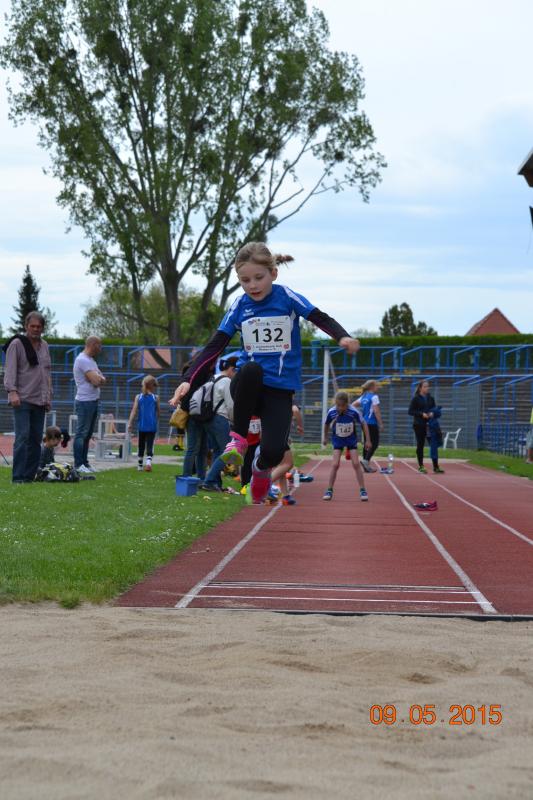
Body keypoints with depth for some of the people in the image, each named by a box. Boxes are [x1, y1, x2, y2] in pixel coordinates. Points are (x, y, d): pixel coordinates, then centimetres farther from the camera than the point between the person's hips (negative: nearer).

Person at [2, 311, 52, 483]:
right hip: (22, 400, -6)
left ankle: (30, 475, 9)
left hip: (40, 401, 6)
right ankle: (18, 476, -12)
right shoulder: (17, 344, -2)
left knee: (36, 440, 4)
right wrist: (12, 391, -21)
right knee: (22, 437, -13)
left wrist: (49, 397, 20)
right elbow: (10, 370, -9)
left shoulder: (44, 346, 18)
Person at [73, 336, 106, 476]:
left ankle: (84, 463, 14)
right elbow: (96, 381, -21)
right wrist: (98, 377, 1)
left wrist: (98, 378, -9)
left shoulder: (91, 360, 19)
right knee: (81, 433, -9)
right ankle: (78, 465, -9)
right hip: (85, 401, -10)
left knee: (87, 434, 11)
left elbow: (102, 380, 12)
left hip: (93, 401, 10)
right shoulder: (82, 360, -14)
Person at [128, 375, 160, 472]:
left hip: (141, 426, 2)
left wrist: (130, 423, -7)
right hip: (152, 426, -2)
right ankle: (148, 462, -26)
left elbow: (134, 411, -5)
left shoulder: (138, 397, 2)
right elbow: (158, 412, 7)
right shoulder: (155, 398, -1)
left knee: (141, 446, 14)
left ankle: (140, 465, 21)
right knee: (150, 445, -5)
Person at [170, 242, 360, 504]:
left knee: (273, 451, -21)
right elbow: (214, 346, -1)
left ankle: (261, 466, 21)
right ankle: (238, 439, -19)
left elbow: (321, 319, -13)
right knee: (251, 369, -38)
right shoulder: (239, 306, 2)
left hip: (280, 389, 0)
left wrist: (343, 337, -35)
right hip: (249, 386, 0)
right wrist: (189, 380, -13)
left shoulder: (287, 297, -3)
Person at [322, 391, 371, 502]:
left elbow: (363, 424, -11)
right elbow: (326, 424, -2)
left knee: (356, 464, -7)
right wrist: (325, 437, 11)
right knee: (335, 464, -10)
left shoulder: (354, 412, -27)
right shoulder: (331, 412, -24)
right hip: (337, 440, 0)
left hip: (351, 439, 0)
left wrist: (368, 440, -8)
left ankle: (362, 490, 2)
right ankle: (329, 490, 1)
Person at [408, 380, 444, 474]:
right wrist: (422, 414, -18)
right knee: (420, 445, 2)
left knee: (434, 444, -2)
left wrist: (432, 413, -7)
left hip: (430, 424, 4)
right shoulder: (415, 398, -3)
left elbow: (434, 409, 17)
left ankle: (436, 466, 0)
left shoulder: (431, 398, 10)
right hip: (419, 425, -4)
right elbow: (410, 411, -7)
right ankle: (421, 466, 12)